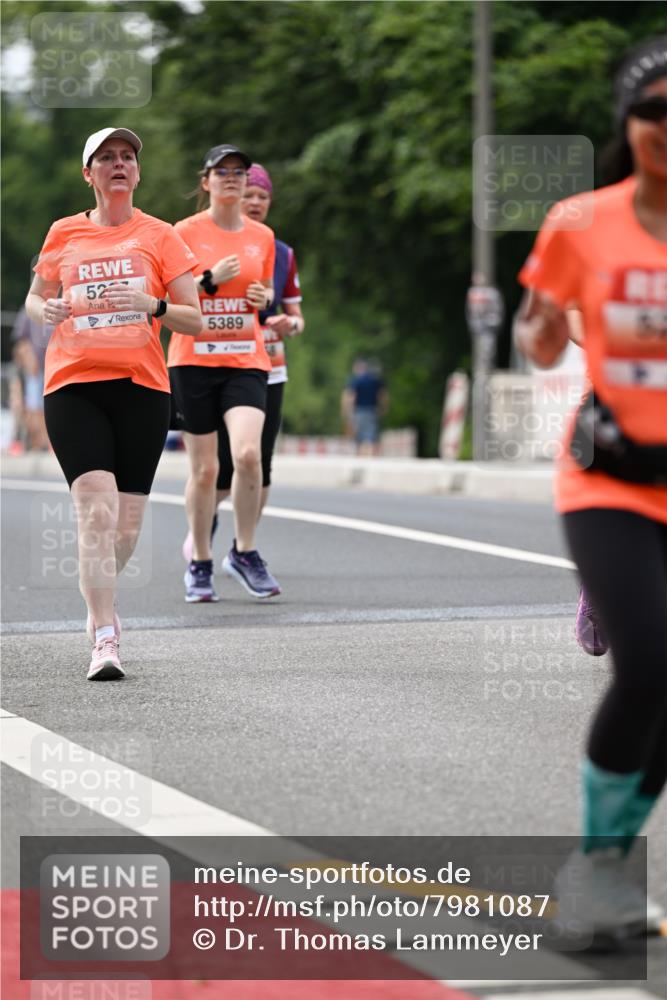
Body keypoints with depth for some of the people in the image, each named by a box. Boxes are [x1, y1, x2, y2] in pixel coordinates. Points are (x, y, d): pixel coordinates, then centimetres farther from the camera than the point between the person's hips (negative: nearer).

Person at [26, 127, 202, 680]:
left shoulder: (159, 236, 6)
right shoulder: (64, 234, 10)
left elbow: (195, 320, 4)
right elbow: (34, 299, 23)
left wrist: (152, 305, -15)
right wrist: (46, 309, -1)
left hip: (142, 385, 1)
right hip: (73, 386, -1)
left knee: (127, 521, 3)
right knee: (97, 510, -16)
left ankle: (101, 599, 34)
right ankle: (105, 640, -17)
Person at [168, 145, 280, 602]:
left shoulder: (263, 237, 9)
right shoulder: (187, 232, -1)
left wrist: (264, 298, 0)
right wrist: (210, 279, -15)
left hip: (246, 360, 2)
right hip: (194, 359, -2)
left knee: (248, 453, -19)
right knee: (204, 468, 1)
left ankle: (245, 551, -1)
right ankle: (200, 564, 16)